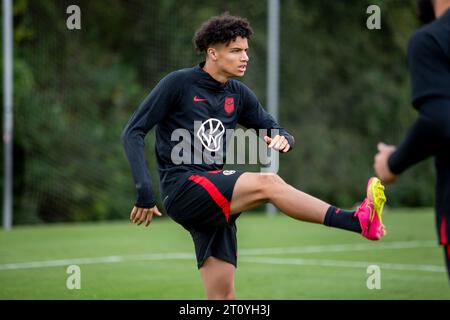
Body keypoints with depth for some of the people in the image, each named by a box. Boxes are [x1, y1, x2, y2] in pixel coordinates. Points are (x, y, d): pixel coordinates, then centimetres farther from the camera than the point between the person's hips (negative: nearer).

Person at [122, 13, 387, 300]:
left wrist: (282, 140, -8)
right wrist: (145, 192, -15)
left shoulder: (238, 95, 14)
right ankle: (357, 221, -35)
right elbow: (133, 132, -5)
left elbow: (278, 133, 19)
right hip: (182, 188, -7)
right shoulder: (179, 83, -3)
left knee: (223, 294, -1)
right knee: (267, 182, -27)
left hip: (215, 201, 7)